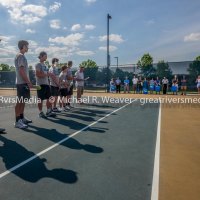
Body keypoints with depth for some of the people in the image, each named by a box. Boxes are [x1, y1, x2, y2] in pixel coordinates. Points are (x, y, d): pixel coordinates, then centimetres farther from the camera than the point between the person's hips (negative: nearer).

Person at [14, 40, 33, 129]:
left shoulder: (21, 56, 20)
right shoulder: (21, 56, -11)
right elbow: (21, 70, -19)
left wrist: (28, 81, 19)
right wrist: (28, 82, -19)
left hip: (23, 82, 10)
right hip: (22, 83, -10)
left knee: (23, 101, 14)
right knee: (20, 101, -8)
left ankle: (22, 118, 23)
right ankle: (17, 121, -4)